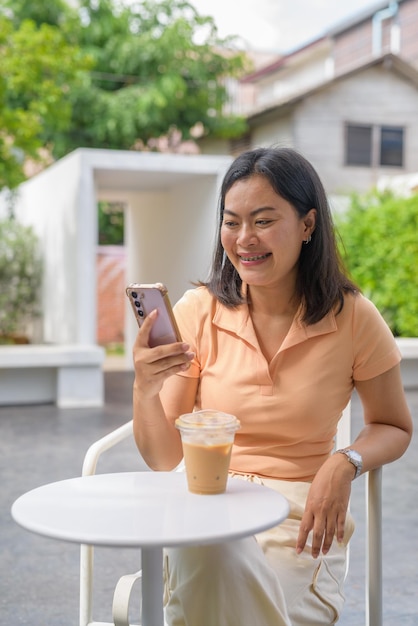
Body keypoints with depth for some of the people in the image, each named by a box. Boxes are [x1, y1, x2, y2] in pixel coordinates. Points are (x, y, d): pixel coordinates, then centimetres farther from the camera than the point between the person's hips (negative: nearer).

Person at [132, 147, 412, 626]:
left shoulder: (353, 318, -6)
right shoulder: (198, 312, -4)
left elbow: (394, 428, 8)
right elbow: (164, 459, -3)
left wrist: (346, 463, -13)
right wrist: (144, 389, -23)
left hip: (302, 518, 0)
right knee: (212, 559, -33)